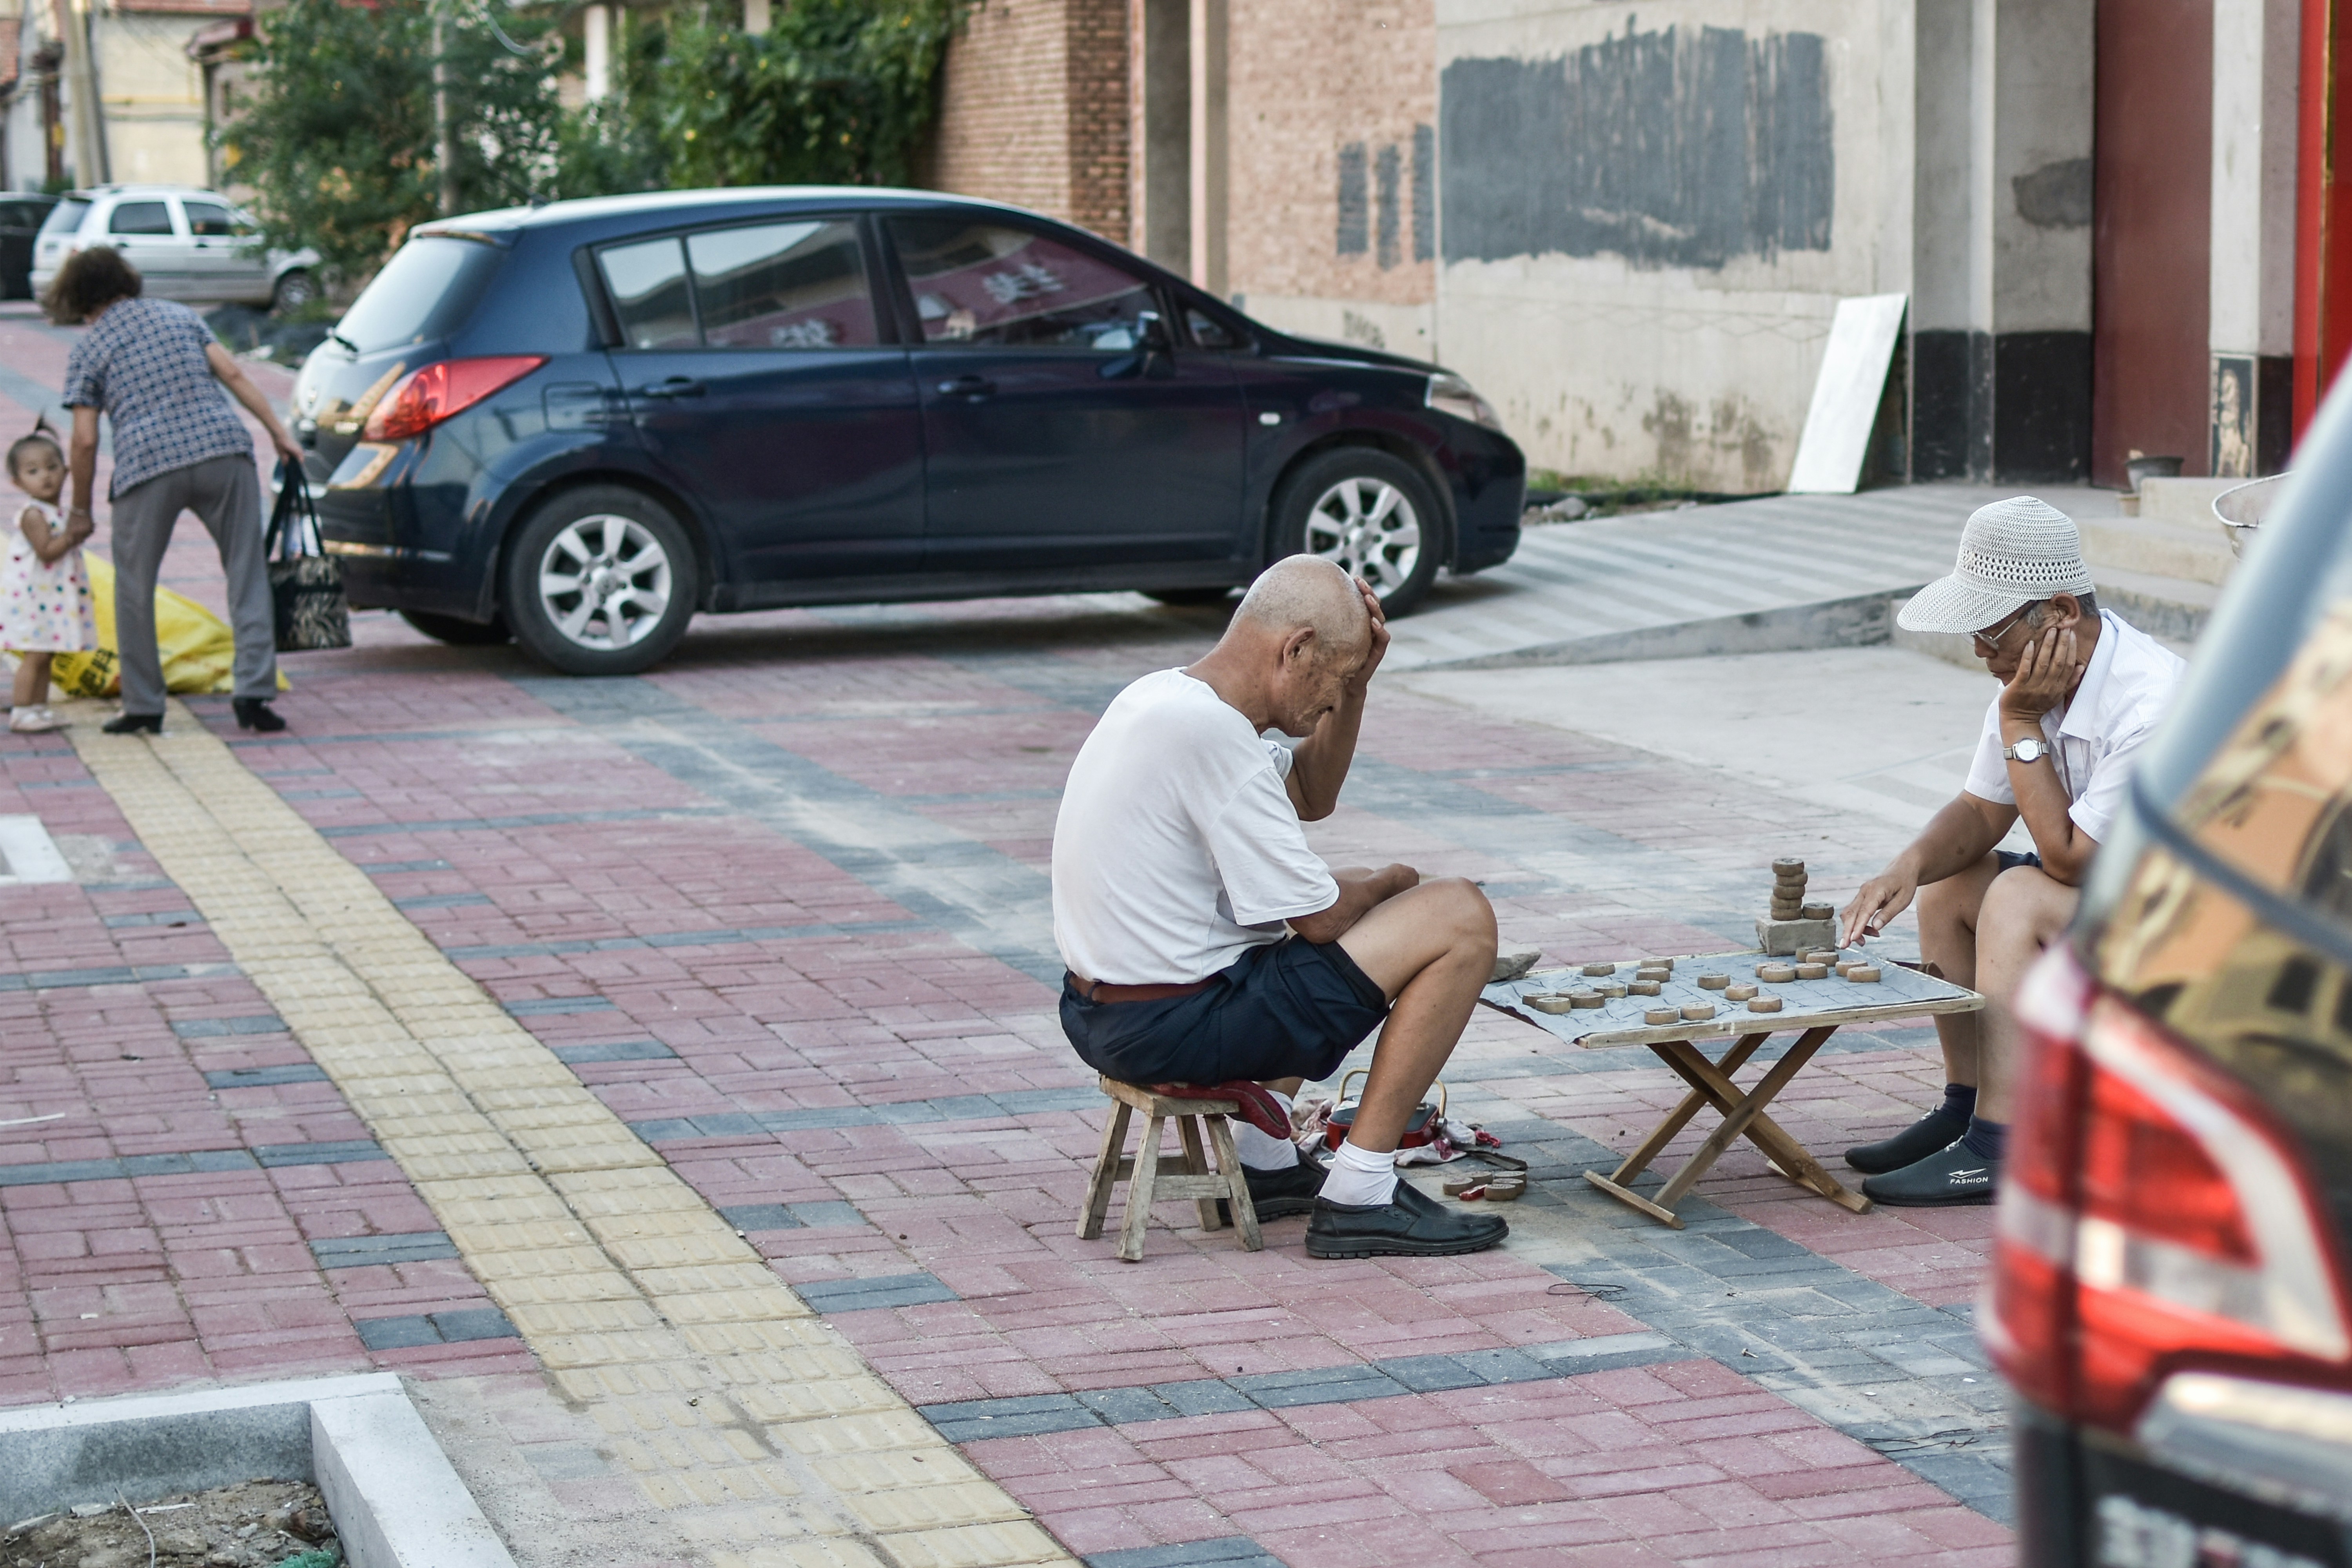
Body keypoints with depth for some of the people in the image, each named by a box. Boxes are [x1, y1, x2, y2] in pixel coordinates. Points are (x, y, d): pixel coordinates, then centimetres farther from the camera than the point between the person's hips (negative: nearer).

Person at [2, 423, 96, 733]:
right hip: (31, 596, -9)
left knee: (46, 655, 12)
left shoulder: (54, 512, 13)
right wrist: (76, 533, -19)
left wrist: (78, 533, 6)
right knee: (35, 655, -9)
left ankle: (39, 708, 18)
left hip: (52, 598, 9)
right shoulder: (33, 514, -17)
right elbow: (47, 551, -24)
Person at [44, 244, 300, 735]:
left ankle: (143, 706, 17)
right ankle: (255, 693, -2)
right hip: (224, 451, 2)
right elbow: (233, 373, 11)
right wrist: (278, 432, 14)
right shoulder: (180, 316, 20)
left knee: (134, 586, 13)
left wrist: (80, 509, 16)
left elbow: (85, 440, 6)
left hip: (147, 465, -2)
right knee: (247, 575, 7)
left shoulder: (87, 351, 11)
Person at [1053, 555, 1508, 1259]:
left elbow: (1310, 796, 25)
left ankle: (1263, 1165, 28)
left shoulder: (1165, 695, 10)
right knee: (1463, 918, -6)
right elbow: (1318, 917, -17)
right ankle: (1359, 1196, -3)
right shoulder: (1212, 732, -21)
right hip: (1173, 1029, -11)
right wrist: (1388, 882, 5)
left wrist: (1355, 683, 11)